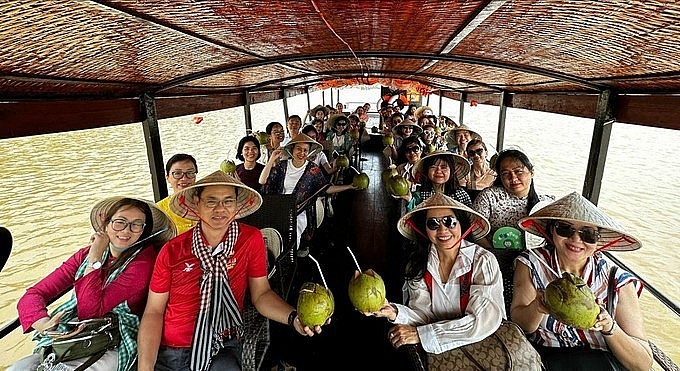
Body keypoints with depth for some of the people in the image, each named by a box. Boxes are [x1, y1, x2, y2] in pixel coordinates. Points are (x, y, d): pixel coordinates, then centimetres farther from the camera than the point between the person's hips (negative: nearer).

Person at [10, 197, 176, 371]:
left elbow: (91, 312, -15)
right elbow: (32, 295, 3)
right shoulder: (86, 254, 6)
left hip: (111, 349, -4)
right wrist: (45, 325, -17)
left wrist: (94, 259, -16)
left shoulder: (143, 261, -12)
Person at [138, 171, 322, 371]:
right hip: (167, 353, 2)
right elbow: (154, 311, 0)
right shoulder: (172, 251, -5)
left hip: (221, 352, -1)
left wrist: (293, 317, -21)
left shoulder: (252, 240, -7)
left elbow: (261, 294, -3)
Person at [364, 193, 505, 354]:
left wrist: (420, 334, -21)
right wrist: (394, 312, -28)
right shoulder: (418, 263, -3)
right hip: (438, 350, 2)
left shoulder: (483, 261, -13)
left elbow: (483, 321, -19)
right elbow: (424, 315, -7)